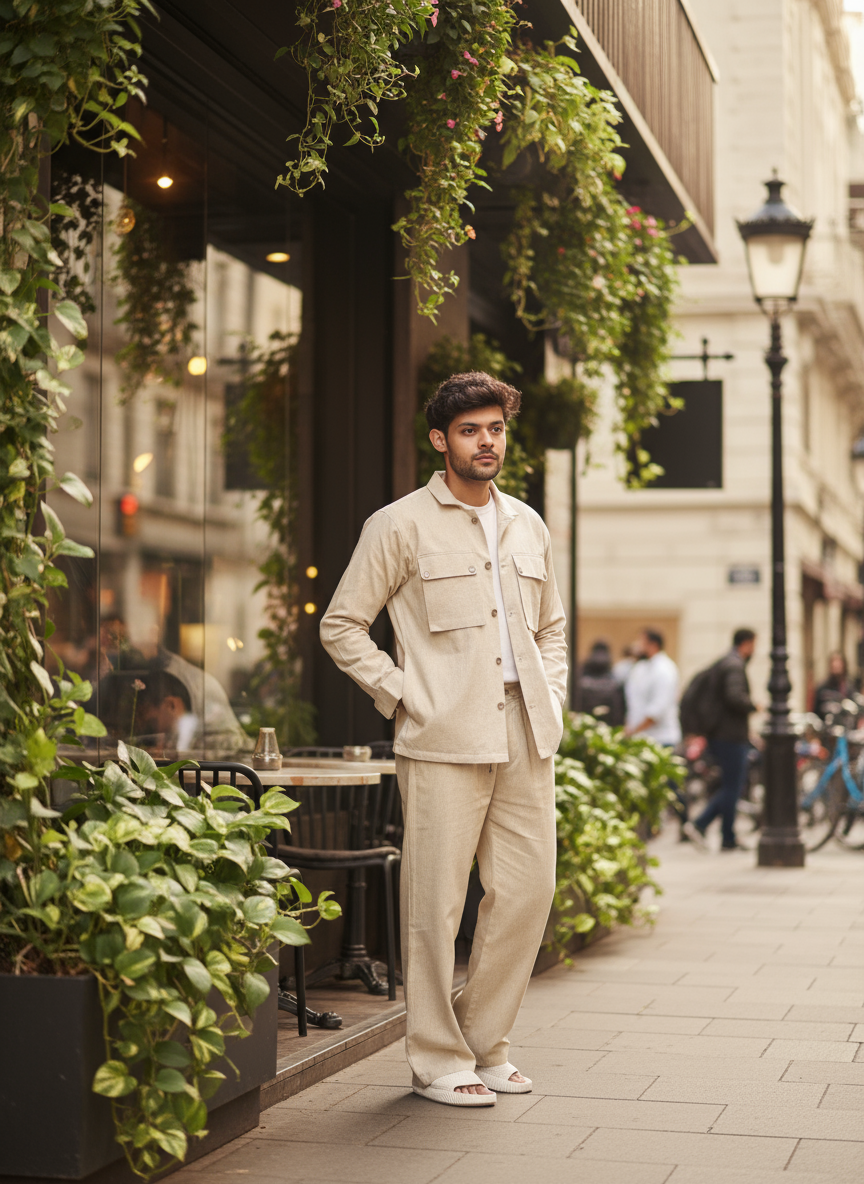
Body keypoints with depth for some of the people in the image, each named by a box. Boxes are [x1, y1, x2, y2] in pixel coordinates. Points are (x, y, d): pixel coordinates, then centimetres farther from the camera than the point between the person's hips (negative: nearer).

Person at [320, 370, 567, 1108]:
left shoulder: (528, 527, 17)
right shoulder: (402, 526, 0)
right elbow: (342, 625, 0)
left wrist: (552, 700, 12)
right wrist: (402, 695, -7)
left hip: (526, 740, 6)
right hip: (445, 741, -5)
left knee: (529, 888, 5)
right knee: (437, 902, -3)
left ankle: (485, 1040, 21)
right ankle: (438, 1059, 9)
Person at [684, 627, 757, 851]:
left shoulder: (720, 664, 17)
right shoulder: (735, 666, -14)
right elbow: (735, 697, -29)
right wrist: (755, 707, -12)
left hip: (718, 734, 10)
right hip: (732, 735, -10)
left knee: (729, 786, 14)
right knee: (732, 788, -3)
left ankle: (699, 824, 4)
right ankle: (728, 839, 0)